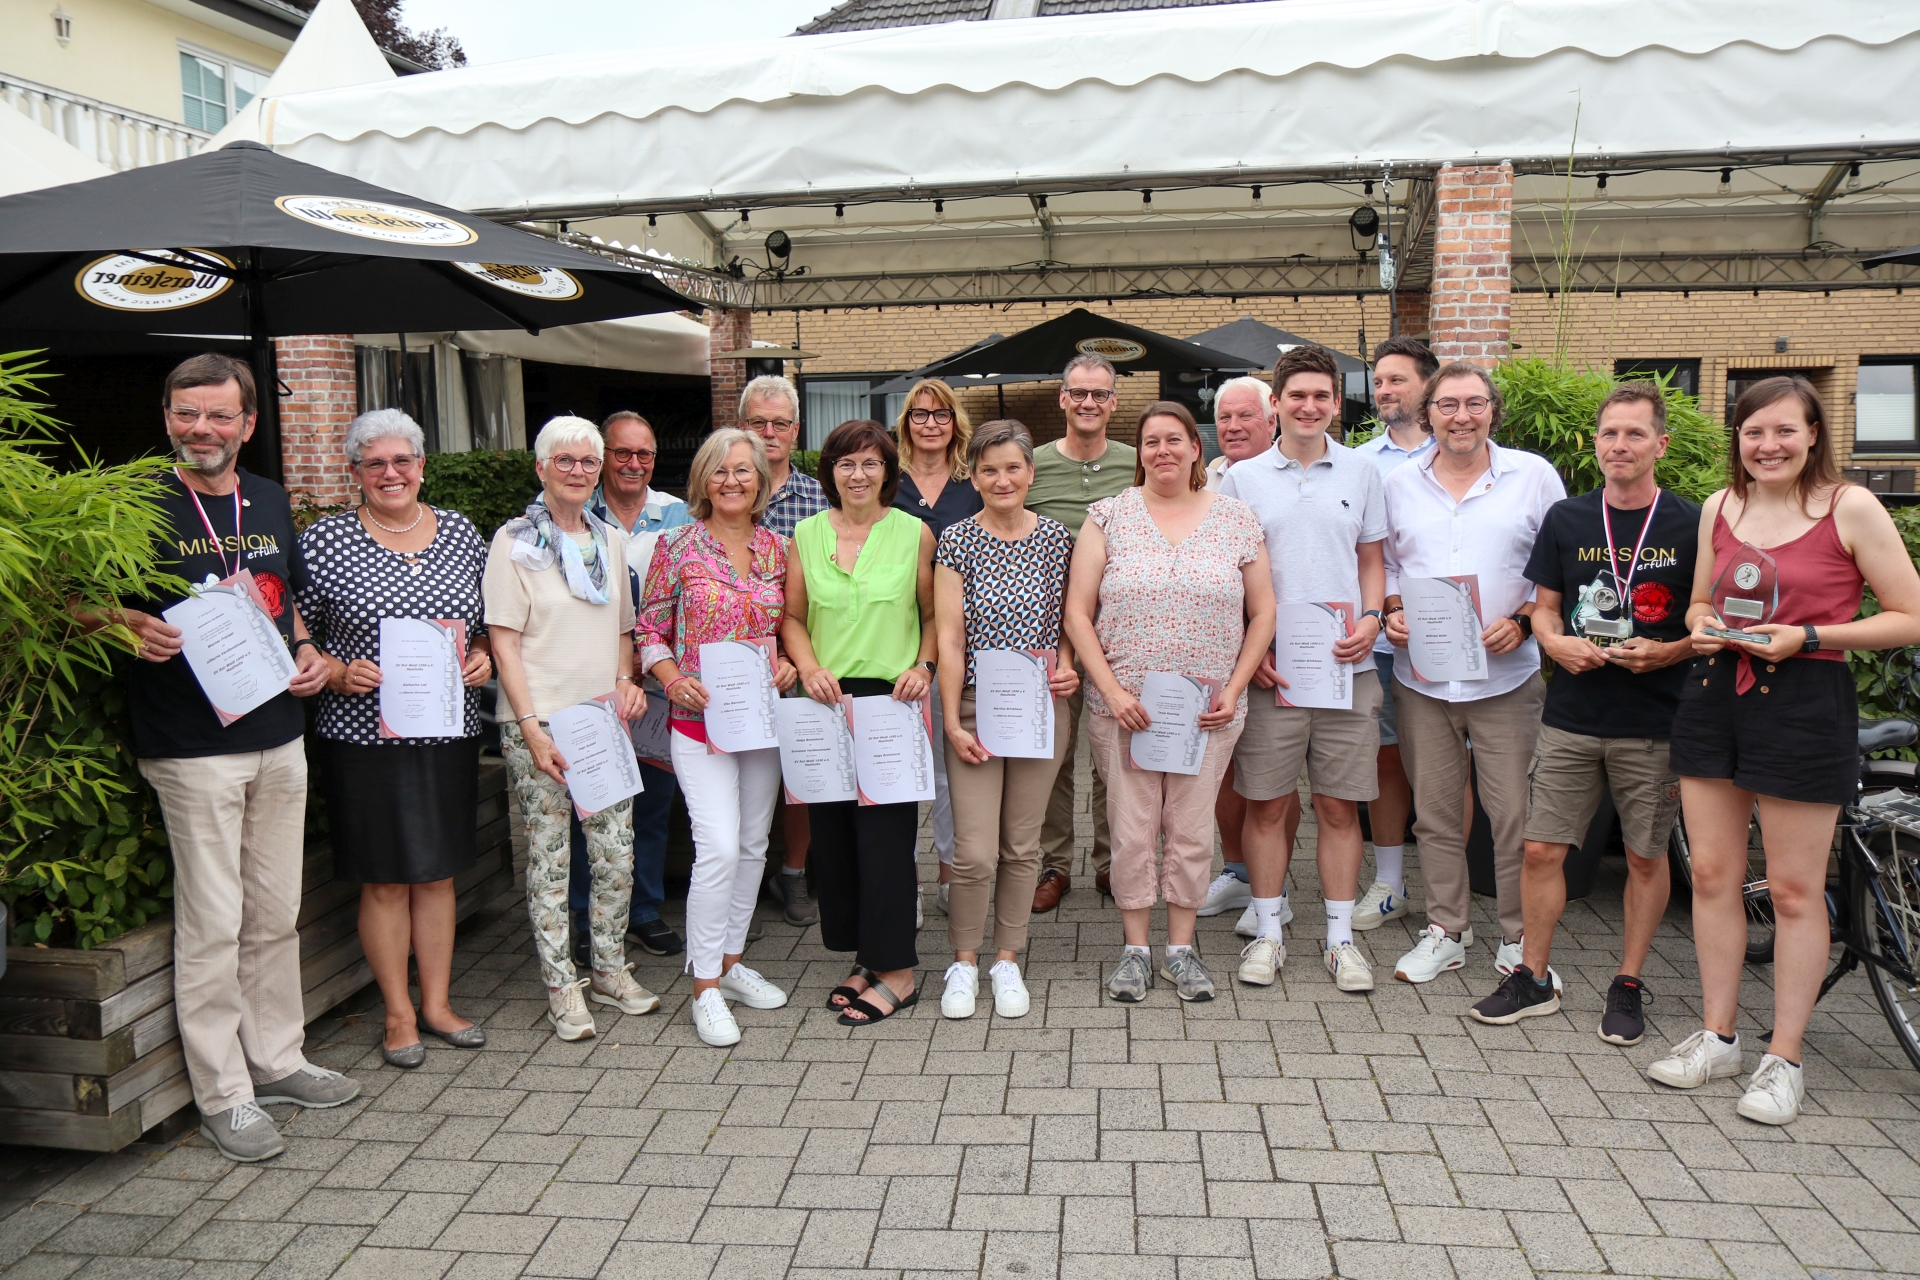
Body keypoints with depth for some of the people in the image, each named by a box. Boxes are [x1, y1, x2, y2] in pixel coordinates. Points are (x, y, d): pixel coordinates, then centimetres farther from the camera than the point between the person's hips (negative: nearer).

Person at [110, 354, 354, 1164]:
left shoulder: (270, 502, 12)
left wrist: (308, 652, 4)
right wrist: (135, 627, -23)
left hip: (279, 735, 6)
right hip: (191, 745, -6)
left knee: (276, 913, 14)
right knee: (212, 921, -1)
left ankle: (277, 1059, 29)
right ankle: (223, 1094, 12)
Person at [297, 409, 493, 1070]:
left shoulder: (461, 532, 7)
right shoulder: (324, 540, -3)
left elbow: (491, 623, 16)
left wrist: (484, 656, -3)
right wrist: (338, 673, -15)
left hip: (449, 734, 3)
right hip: (365, 736, -3)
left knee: (439, 872, 12)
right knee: (385, 879, 5)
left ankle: (437, 1002, 26)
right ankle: (399, 1014, 19)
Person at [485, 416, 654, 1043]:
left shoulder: (610, 538, 14)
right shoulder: (515, 540, -2)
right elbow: (503, 642, -7)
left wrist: (626, 680, 3)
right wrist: (532, 728, -14)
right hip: (540, 720, -5)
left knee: (616, 852, 6)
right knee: (549, 856, 1)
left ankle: (610, 969, 23)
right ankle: (562, 987, 12)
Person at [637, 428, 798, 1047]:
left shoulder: (776, 547, 6)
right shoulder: (678, 545, -4)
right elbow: (649, 630, 0)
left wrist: (789, 664, -3)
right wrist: (674, 681, -15)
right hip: (699, 719, -4)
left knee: (753, 845, 12)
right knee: (719, 848, -13)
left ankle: (730, 961, 30)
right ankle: (705, 988, 2)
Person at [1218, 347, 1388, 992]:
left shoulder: (1361, 472, 8)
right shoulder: (1241, 478, 4)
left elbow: (1372, 559, 14)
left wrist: (1371, 619, -5)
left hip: (1347, 668, 1)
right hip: (1268, 670, -1)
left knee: (1340, 806, 6)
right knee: (1267, 805, 5)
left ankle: (1340, 936, 18)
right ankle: (1267, 932, 17)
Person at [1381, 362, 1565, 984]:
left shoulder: (1533, 475, 1)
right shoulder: (1400, 483, 9)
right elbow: (1384, 562, 16)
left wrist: (1524, 620, -11)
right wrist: (1391, 612, -2)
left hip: (1507, 673, -2)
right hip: (1420, 674, 3)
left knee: (1514, 813, 0)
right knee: (1435, 811, 10)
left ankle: (1519, 937, 17)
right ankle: (1445, 930, 24)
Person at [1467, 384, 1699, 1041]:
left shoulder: (1692, 524, -2)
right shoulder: (1567, 519, 6)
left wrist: (1666, 652, -15)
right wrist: (1559, 643, -9)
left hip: (1655, 722, -2)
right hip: (1572, 716, 2)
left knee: (1646, 857, 8)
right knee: (1542, 848, 3)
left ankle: (1627, 987, 24)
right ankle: (1533, 979, 18)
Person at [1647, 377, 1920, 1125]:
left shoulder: (1850, 508, -6)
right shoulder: (1719, 508, 8)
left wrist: (1808, 637, -17)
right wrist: (1702, 627, -2)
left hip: (1803, 704, -5)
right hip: (1714, 696, 5)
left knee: (1795, 889, 3)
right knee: (1711, 874, 9)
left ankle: (1784, 1059, 15)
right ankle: (1717, 1036, 23)